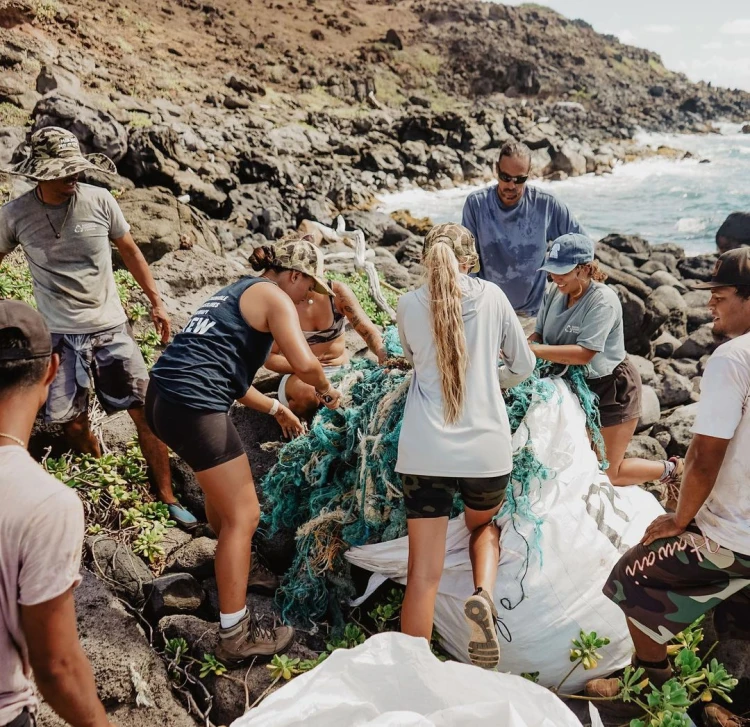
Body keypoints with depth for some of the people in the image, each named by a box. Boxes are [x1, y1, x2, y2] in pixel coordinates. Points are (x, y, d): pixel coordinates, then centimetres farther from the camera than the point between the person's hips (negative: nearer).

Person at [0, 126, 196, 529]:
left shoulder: (99, 200, -8)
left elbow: (130, 251, 6)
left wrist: (156, 302, 7)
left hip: (111, 327, 0)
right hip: (59, 334, 0)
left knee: (147, 413, -1)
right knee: (74, 426, 6)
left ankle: (167, 496, 14)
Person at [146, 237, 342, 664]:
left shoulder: (238, 293, 25)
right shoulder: (274, 297, -2)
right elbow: (303, 362, -17)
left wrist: (276, 409, 31)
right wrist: (327, 390, 5)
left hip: (164, 396, 10)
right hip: (194, 406, -10)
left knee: (223, 484, 31)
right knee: (243, 515, -3)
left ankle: (232, 560, 52)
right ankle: (236, 636, 1)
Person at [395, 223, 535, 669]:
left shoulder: (409, 306, 5)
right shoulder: (491, 295, 5)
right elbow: (524, 366, 13)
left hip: (425, 451, 0)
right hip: (487, 448, 1)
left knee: (424, 573, 5)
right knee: (483, 525, 30)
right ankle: (484, 597, 4)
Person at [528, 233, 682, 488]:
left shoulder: (603, 301, -27)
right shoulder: (555, 291, -7)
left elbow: (584, 353, -35)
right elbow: (539, 333, -1)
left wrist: (533, 350, -39)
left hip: (612, 388, -7)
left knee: (606, 473, 5)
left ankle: (671, 470, 28)